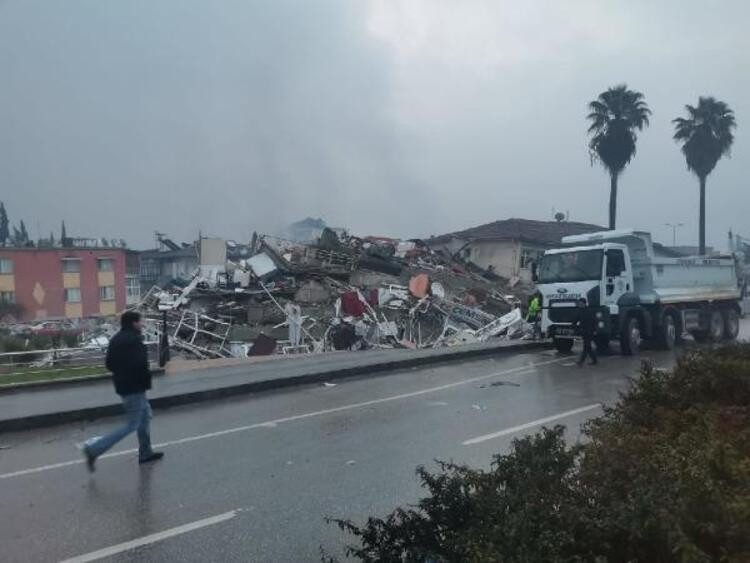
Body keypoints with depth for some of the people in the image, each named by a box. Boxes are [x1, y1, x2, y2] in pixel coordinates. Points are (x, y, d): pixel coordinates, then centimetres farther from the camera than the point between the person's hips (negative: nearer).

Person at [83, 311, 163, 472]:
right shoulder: (134, 340, -19)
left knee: (145, 415, 20)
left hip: (123, 385, 10)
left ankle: (146, 453, 28)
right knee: (132, 424, -3)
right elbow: (140, 364, -27)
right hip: (134, 387, -10)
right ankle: (95, 449, -5)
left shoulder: (116, 339, 10)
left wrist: (121, 373, 12)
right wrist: (146, 380, -10)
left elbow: (109, 364, 12)